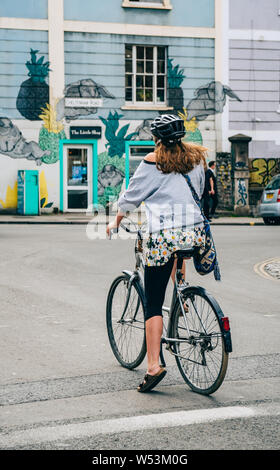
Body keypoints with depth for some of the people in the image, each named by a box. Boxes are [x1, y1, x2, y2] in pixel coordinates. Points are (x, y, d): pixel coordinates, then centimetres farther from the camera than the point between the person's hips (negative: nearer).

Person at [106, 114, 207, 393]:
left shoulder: (153, 161, 1)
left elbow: (132, 196, 7)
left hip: (161, 235, -4)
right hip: (194, 231, 5)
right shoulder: (196, 156, 13)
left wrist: (116, 222, 23)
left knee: (153, 303, 0)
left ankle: (153, 365, -7)